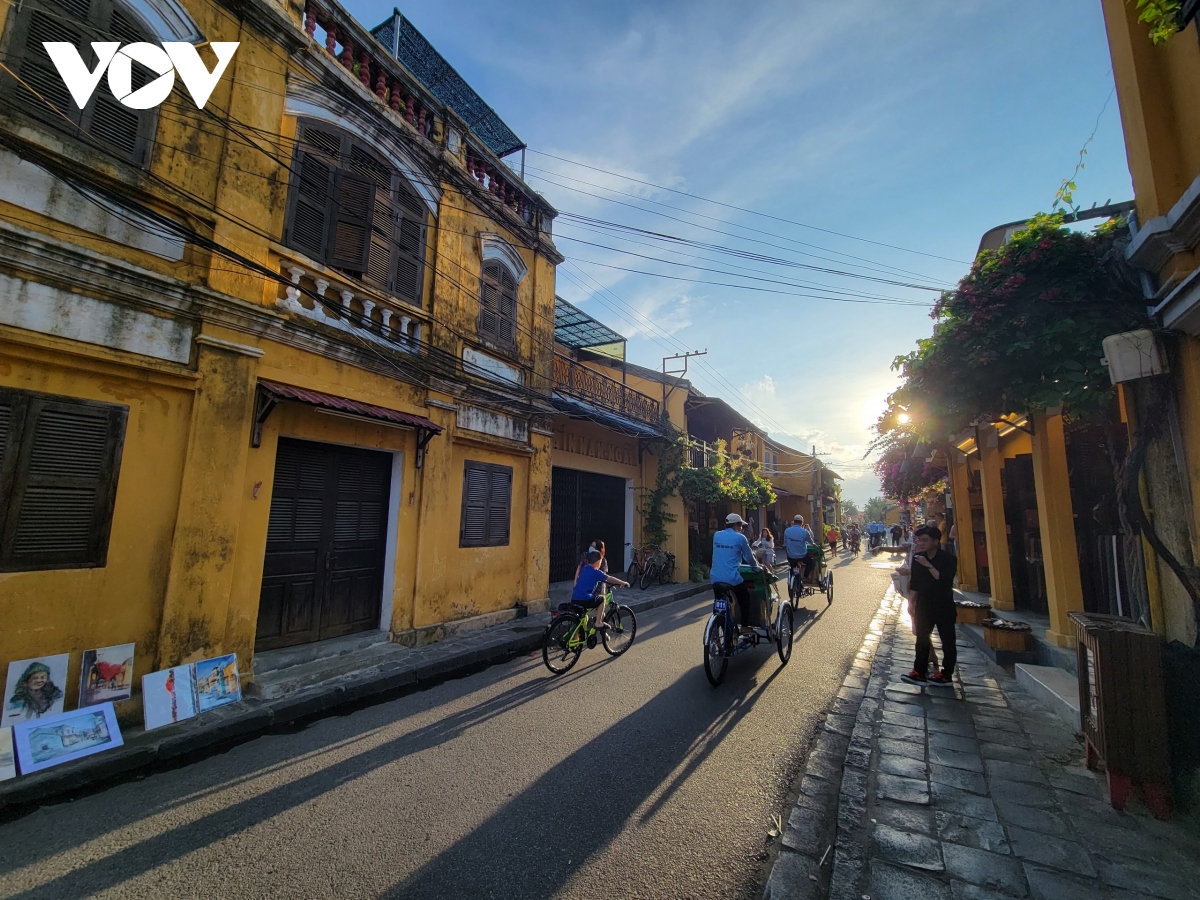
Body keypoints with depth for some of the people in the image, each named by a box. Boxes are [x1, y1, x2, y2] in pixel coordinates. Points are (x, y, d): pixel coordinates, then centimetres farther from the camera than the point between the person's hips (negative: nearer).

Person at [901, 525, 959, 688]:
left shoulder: (948, 559, -12)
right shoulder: (917, 558, 0)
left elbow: (945, 581, -25)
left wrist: (928, 565, -28)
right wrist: (911, 603, 4)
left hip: (944, 607, -4)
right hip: (924, 605, 4)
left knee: (948, 641, 8)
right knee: (922, 639, 7)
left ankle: (946, 676, 19)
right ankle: (919, 673, 12)